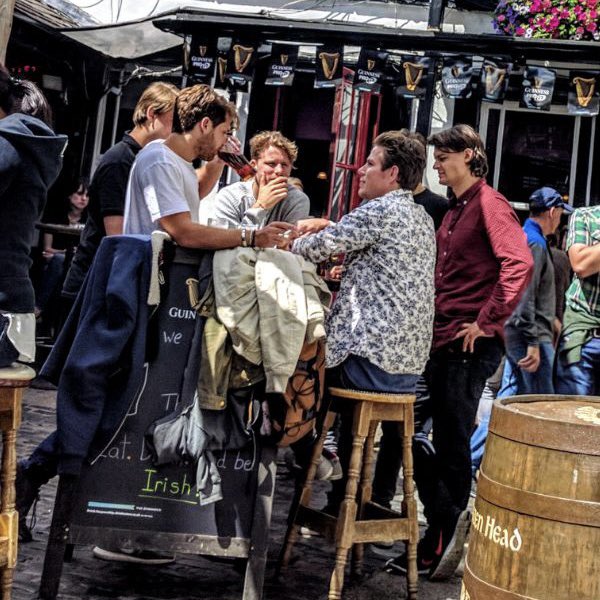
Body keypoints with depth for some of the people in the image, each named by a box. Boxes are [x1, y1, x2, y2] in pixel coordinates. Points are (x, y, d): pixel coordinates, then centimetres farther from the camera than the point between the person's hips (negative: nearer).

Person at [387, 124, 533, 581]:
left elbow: (519, 263, -22)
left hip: (470, 344, -9)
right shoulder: (455, 210, 19)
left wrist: (486, 320, -21)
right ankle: (442, 533, 20)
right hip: (442, 339, 9)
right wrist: (431, 323, 16)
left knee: (452, 443, -3)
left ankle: (440, 546, 6)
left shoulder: (488, 204, -9)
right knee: (440, 439, 11)